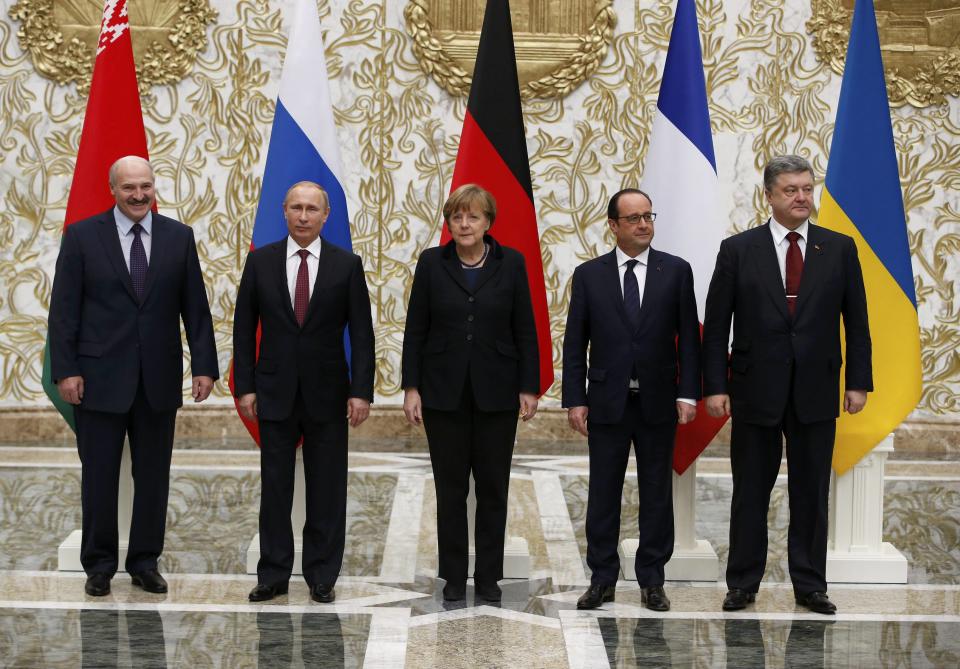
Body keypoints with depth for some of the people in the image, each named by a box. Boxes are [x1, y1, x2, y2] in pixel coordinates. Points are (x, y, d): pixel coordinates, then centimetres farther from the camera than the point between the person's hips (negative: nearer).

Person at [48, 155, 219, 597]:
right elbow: (64, 309, -2)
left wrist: (204, 365, 0)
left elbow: (194, 307, 5)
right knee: (99, 476, 4)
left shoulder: (178, 237, 5)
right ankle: (99, 565, 16)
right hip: (100, 377, -2)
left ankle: (145, 563, 18)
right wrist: (65, 370, -9)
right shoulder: (82, 236, -1)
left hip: (159, 377, 2)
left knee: (154, 476, 7)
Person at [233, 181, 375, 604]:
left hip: (327, 394, -1)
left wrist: (361, 391, -9)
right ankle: (274, 575, 13)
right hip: (275, 392, 1)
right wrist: (244, 387, -2)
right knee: (274, 487, 5)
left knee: (327, 489, 4)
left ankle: (322, 577, 12)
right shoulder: (260, 261, 2)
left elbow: (361, 333, -2)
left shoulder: (347, 265, -1)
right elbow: (244, 329, 4)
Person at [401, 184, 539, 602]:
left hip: (496, 391, 0)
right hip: (444, 391, 0)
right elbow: (416, 329, 1)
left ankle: (489, 576, 15)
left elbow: (525, 330, 1)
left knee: (493, 486, 5)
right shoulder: (432, 263, 0)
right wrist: (411, 387, -4)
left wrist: (529, 388, -3)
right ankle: (453, 576, 14)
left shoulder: (511, 263, -1)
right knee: (450, 486, 5)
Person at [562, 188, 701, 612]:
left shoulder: (676, 271, 2)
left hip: (657, 402, 0)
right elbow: (575, 343, 3)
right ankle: (602, 580, 13)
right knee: (603, 494, 5)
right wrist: (575, 399, -3)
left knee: (656, 494, 6)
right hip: (607, 402, 0)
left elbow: (688, 338, 2)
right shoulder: (589, 274, 3)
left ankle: (652, 581, 14)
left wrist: (687, 394, -6)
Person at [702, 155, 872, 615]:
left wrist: (858, 381, 1)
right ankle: (742, 584, 16)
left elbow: (856, 322, 6)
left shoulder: (840, 249, 3)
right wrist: (715, 386, -6)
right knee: (750, 494, 7)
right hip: (756, 391, -1)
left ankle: (810, 585, 16)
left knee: (811, 494, 7)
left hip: (816, 392, 1)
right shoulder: (737, 250, -1)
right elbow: (716, 326, -1)